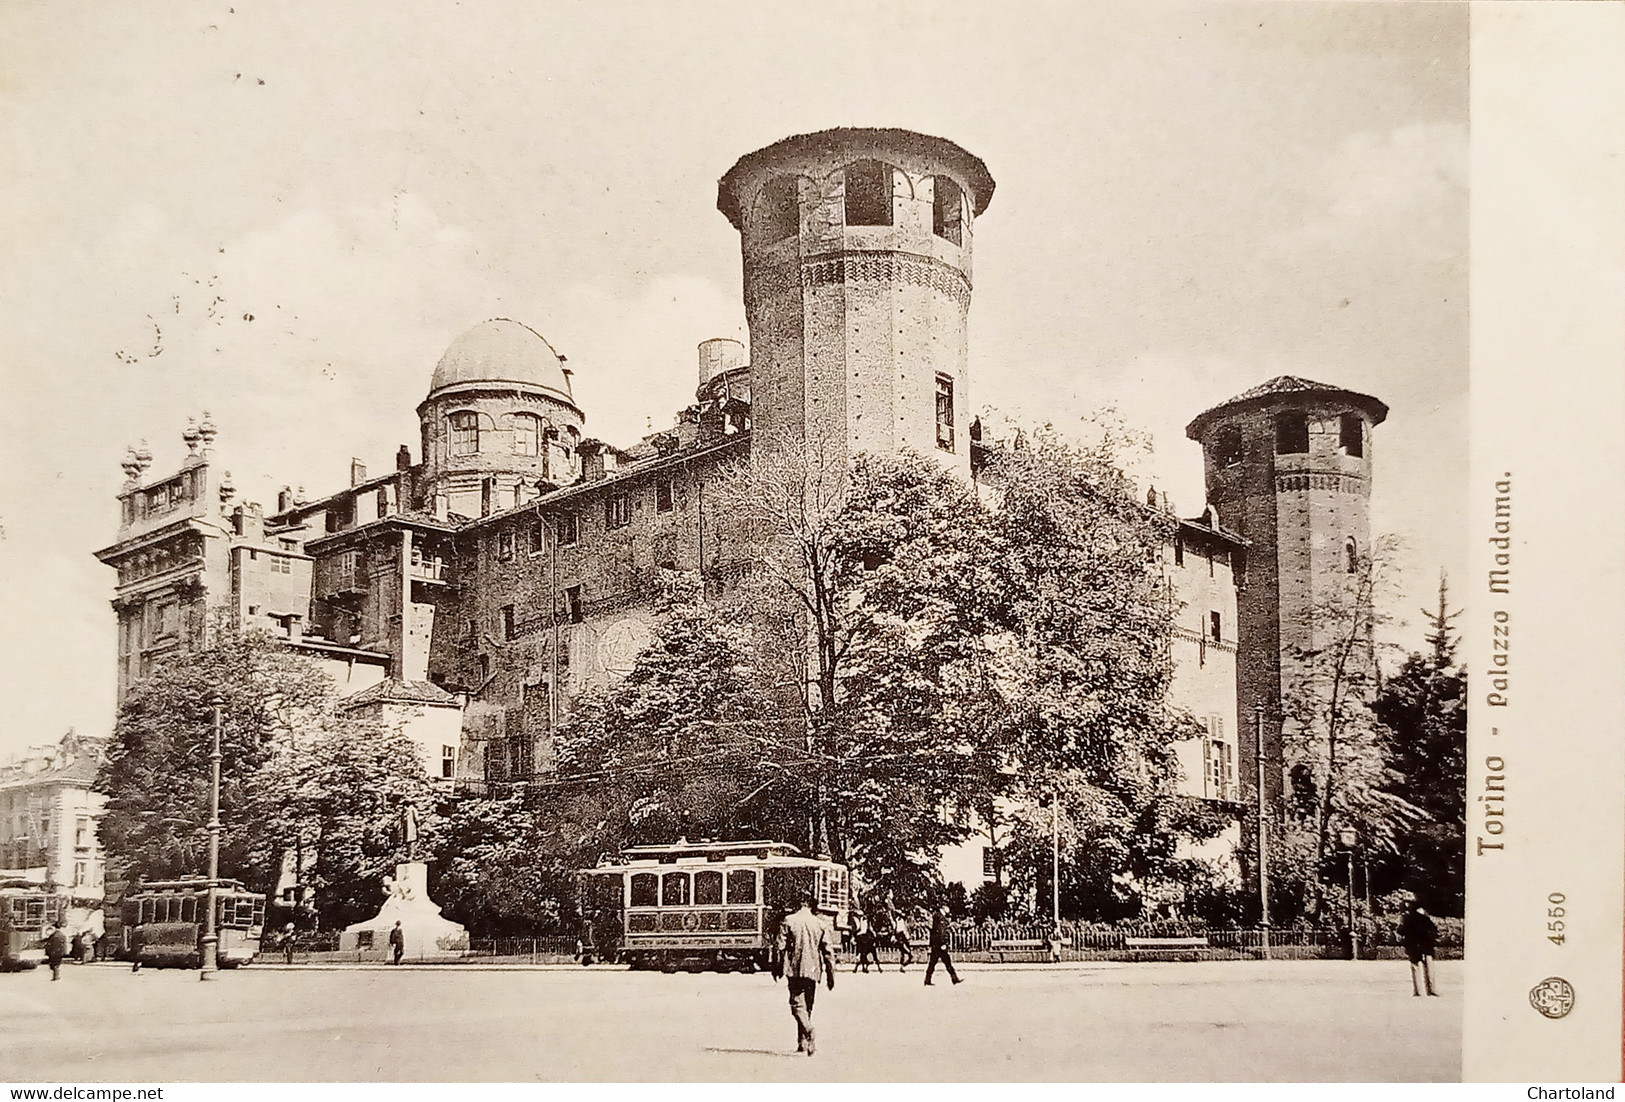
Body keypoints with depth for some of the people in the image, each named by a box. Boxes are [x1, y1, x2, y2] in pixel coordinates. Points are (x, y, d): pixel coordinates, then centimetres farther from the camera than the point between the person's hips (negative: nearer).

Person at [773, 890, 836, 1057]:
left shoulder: (788, 921, -2)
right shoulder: (821, 924, 4)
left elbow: (781, 946, -2)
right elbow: (828, 951, 4)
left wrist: (777, 968, 9)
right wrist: (831, 974, 10)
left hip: (794, 969, -2)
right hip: (813, 970, 2)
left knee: (797, 1004, -4)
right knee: (807, 1005, 14)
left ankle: (808, 1030, -30)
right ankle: (802, 1042, 17)